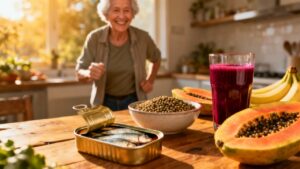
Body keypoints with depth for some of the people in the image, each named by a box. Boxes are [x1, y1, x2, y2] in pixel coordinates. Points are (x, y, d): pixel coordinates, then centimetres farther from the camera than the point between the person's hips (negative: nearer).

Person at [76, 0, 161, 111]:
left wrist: (150, 81, -3)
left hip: (134, 101, 1)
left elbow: (156, 59, 9)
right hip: (104, 103, 0)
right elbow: (79, 73, -8)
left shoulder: (142, 37, -12)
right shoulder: (94, 38, -15)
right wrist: (89, 73, -30)